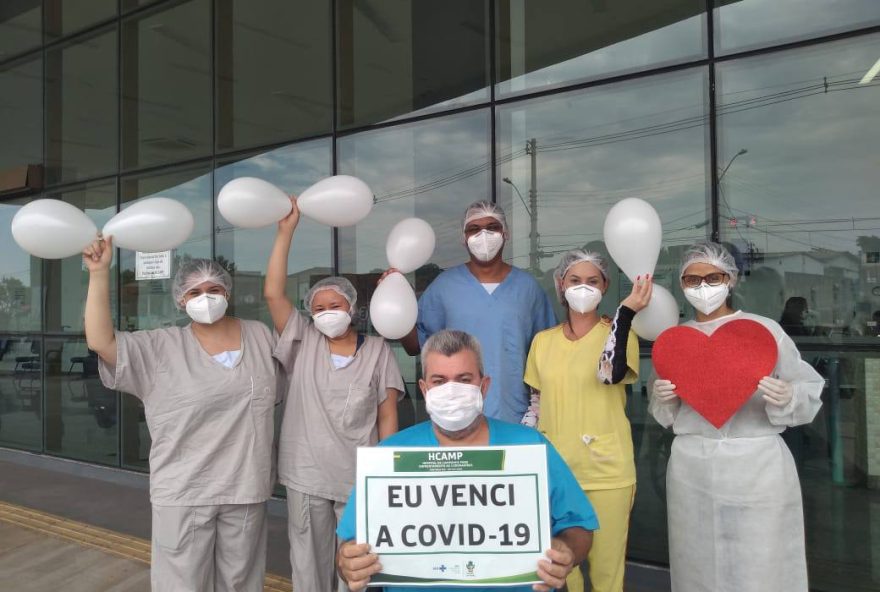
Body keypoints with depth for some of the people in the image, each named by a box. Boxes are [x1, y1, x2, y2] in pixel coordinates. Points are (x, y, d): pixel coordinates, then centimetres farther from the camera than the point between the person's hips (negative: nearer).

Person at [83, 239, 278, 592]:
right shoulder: (161, 348, -5)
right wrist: (99, 273, -17)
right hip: (183, 492, -2)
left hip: (246, 488, 2)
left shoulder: (261, 337, 4)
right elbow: (100, 341, -14)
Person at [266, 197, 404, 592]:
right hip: (306, 477, 1)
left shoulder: (377, 351, 1)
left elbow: (387, 417, 1)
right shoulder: (302, 343, 3)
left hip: (359, 480, -1)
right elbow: (273, 293, -9)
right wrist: (286, 231, -11)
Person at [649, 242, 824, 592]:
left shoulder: (765, 329, -2)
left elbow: (810, 396, 1)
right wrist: (662, 398, -4)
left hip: (757, 465, -3)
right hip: (691, 468, 3)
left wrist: (787, 398, -19)